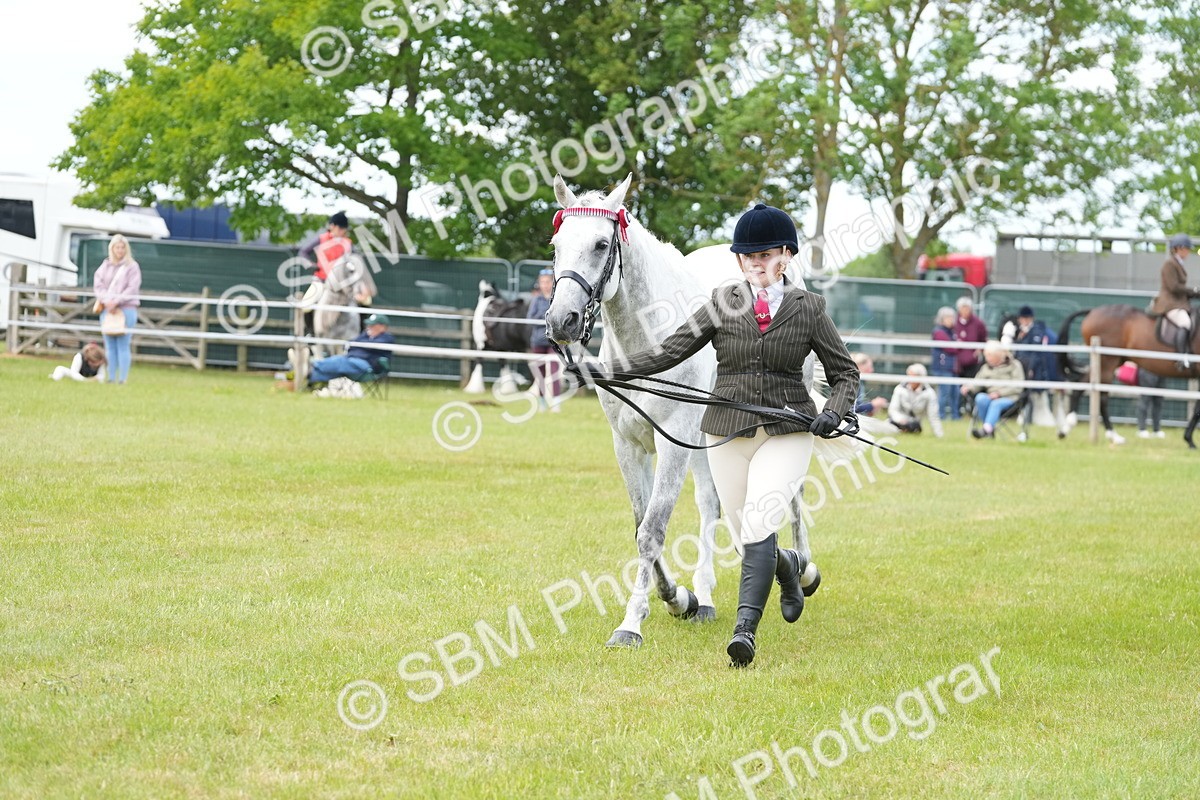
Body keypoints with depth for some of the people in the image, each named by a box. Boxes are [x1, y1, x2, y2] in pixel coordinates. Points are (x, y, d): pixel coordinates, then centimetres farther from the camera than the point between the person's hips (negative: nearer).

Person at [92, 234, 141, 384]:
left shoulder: (132, 266, 1)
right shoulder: (105, 266, 13)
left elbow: (132, 288, -7)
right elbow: (99, 284, 6)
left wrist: (116, 301, -15)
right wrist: (106, 301, -11)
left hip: (126, 309, -4)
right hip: (107, 309, 4)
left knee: (123, 345, -7)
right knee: (110, 345, 6)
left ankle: (123, 378, -7)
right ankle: (111, 377, 10)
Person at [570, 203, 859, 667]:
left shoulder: (808, 308, 1)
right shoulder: (723, 302, 4)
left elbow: (844, 371, 8)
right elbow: (671, 350, 1)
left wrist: (835, 412, -11)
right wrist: (606, 370, -8)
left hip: (787, 434, -3)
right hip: (728, 434, 3)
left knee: (759, 525, -21)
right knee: (747, 536, 10)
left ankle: (745, 629, -23)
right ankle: (789, 566, 45)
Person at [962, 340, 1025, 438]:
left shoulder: (1014, 365, 4)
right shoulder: (986, 367, 18)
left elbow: (1017, 387, -6)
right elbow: (977, 383, 14)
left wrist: (999, 393, -17)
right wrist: (968, 388, -9)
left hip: (1009, 398, -4)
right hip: (991, 397, 4)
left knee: (996, 403, -37)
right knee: (980, 398, -30)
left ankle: (986, 430, -51)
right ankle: (991, 429, -28)